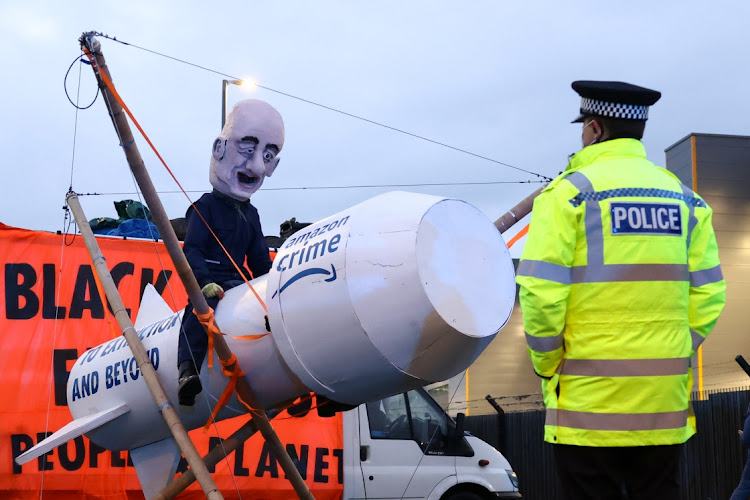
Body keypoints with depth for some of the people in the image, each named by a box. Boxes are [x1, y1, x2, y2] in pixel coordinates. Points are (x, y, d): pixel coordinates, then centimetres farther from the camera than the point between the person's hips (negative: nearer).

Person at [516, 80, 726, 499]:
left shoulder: (570, 191, -6)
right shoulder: (685, 198, 9)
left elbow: (541, 293, -14)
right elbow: (708, 297, 5)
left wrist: (546, 365, 0)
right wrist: (672, 357, 13)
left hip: (590, 402, -4)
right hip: (664, 406, 4)